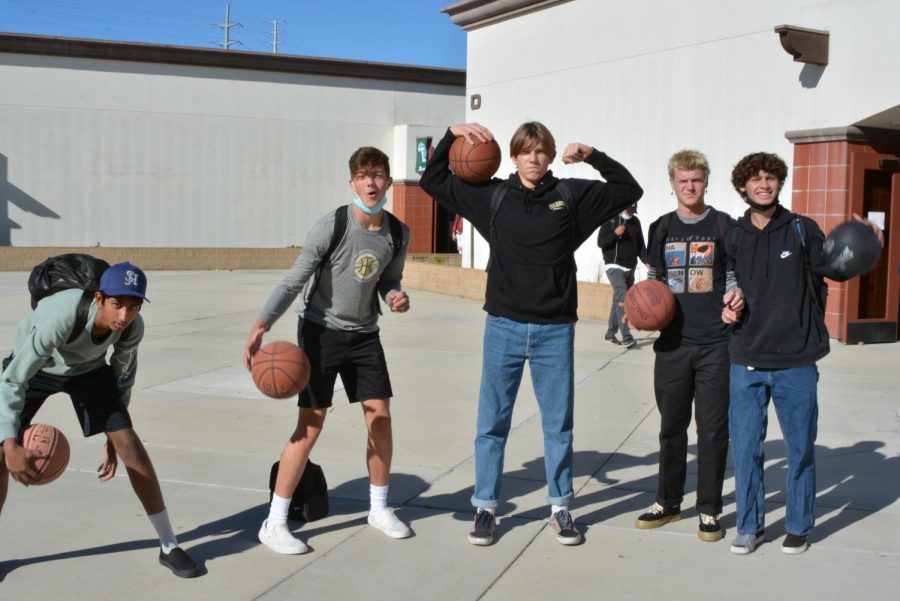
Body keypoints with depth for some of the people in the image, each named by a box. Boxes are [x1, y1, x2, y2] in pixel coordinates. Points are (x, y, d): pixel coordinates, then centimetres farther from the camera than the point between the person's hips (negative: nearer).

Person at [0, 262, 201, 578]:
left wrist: (113, 439, -3)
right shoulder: (61, 317, -43)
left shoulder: (133, 326, -28)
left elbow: (123, 375, -7)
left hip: (88, 368, 2)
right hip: (32, 367, -2)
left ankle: (169, 547, -1)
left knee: (131, 447, -11)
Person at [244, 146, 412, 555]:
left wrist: (395, 296, -14)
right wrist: (261, 326, -30)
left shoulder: (398, 233, -4)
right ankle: (274, 523, 2)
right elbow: (293, 281, -19)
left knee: (380, 417, 3)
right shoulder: (332, 227, -19)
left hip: (364, 334, 5)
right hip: (321, 330, -5)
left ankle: (379, 508, 24)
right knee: (311, 424, -8)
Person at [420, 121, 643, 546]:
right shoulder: (492, 195, 3)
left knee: (558, 423, 10)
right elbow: (432, 180, 8)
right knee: (492, 423, 7)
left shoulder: (572, 196, 2)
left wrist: (593, 156, -4)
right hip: (504, 327, 0)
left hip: (554, 331, 0)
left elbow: (629, 190, 7)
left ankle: (560, 508, 25)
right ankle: (485, 507, 20)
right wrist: (451, 135, -2)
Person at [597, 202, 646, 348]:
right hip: (614, 266, -6)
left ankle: (610, 333, 21)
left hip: (630, 268, 6)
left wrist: (647, 261, -3)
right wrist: (615, 233, -21)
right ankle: (627, 337, -24)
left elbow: (640, 245, 11)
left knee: (619, 300, 10)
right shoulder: (611, 219, -4)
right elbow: (600, 242, -6)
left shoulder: (635, 222, 11)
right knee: (622, 299, -18)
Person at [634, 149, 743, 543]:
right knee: (672, 425, 12)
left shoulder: (724, 226, 2)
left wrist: (734, 297, -17)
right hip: (673, 341, 3)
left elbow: (735, 276, 4)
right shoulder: (661, 229, 9)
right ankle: (668, 502, 26)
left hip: (716, 343, -2)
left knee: (713, 429, 3)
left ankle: (709, 510, 15)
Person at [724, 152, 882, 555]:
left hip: (796, 360, -1)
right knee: (745, 447, 5)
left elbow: (834, 269, 7)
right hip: (747, 359, 1)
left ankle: (799, 527, 25)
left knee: (801, 447, 8)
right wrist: (726, 308, -3)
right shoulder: (734, 237, 7)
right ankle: (750, 526, 21)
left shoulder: (802, 230, 1)